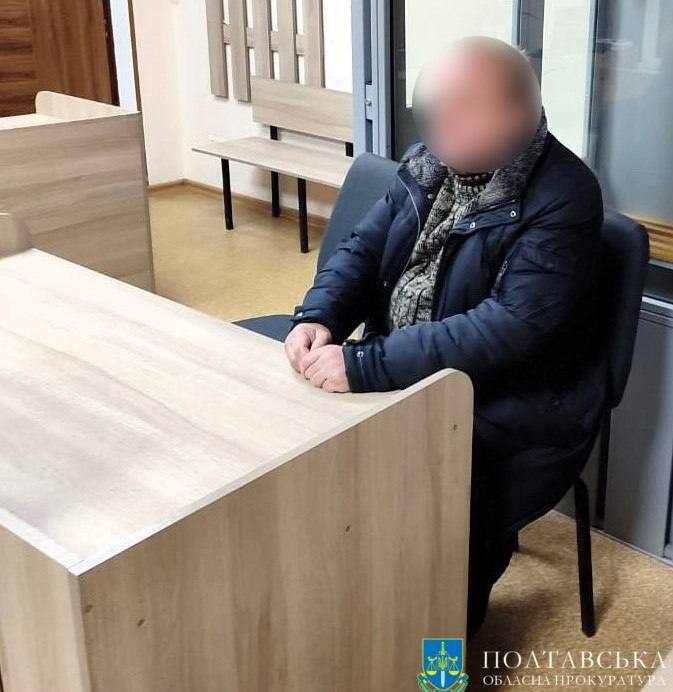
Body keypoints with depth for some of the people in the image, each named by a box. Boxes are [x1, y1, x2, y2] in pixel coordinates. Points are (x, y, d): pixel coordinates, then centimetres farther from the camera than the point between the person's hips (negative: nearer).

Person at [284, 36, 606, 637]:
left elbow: (510, 325, -29)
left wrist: (365, 368, -33)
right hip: (407, 375, 7)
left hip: (510, 410, -6)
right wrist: (318, 318, -17)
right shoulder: (431, 162, 2)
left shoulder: (564, 197, -20)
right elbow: (364, 247, 5)